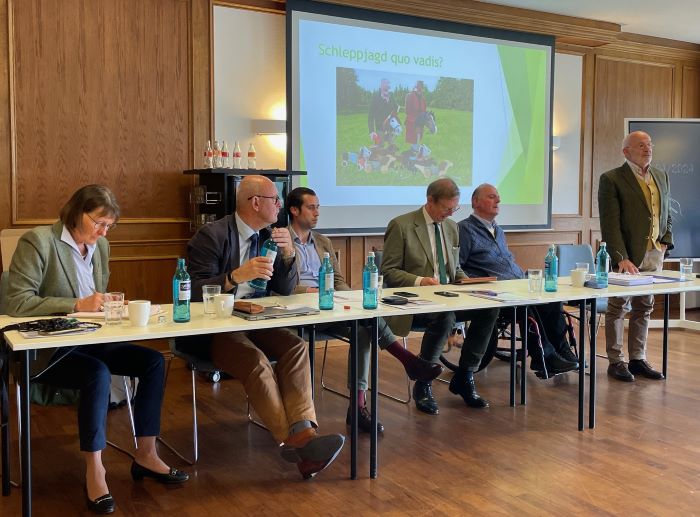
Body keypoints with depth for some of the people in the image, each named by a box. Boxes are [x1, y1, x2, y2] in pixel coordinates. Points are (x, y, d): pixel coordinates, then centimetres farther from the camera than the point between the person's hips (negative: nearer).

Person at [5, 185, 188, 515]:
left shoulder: (100, 246, 10)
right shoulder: (38, 242, -12)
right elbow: (17, 302, -19)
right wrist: (78, 305, -25)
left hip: (89, 341, 7)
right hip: (45, 351, -7)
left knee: (153, 361, -11)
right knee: (97, 373, -34)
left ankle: (145, 455, -2)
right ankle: (94, 471, -19)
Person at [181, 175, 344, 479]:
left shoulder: (268, 236, 10)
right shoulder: (211, 235, -10)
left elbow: (286, 290, 11)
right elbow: (196, 291, -18)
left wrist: (288, 254, -7)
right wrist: (236, 276, -33)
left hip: (253, 320, 6)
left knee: (296, 347, -21)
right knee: (255, 360, -32)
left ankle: (303, 432, -30)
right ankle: (293, 441, -23)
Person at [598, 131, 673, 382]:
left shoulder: (661, 177, 13)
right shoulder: (611, 179, -9)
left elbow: (666, 214, 22)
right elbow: (610, 224, -15)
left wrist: (665, 241, 6)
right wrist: (621, 258, -23)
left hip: (654, 255, 6)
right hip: (626, 256, -6)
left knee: (644, 309, 12)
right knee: (618, 308, 3)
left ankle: (638, 359, 22)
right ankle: (616, 362, 12)